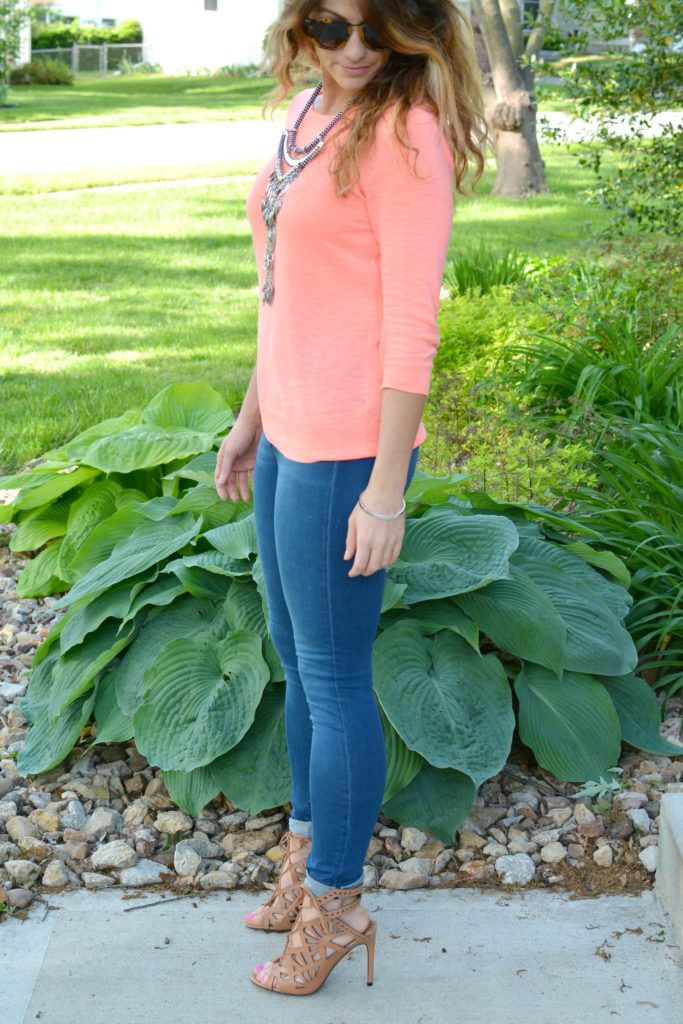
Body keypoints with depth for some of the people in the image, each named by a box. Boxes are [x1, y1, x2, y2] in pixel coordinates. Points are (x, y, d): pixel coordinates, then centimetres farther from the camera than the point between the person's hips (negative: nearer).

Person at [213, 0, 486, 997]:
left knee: (333, 676, 4)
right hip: (290, 434, 9)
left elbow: (413, 325, -18)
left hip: (347, 450, -9)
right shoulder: (311, 110, 9)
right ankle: (308, 849, 40)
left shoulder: (405, 128, -16)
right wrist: (251, 417, 19)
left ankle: (334, 902, 22)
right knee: (296, 657, 21)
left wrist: (386, 488, -18)